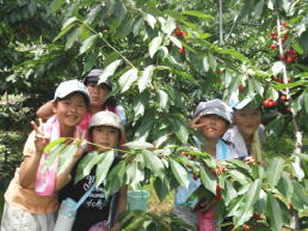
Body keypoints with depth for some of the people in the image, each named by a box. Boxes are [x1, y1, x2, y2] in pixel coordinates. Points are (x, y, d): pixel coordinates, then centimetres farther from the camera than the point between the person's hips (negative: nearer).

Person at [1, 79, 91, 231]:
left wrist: (74, 157, -30)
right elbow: (24, 182, -23)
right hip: (23, 207, -3)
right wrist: (38, 152, -37)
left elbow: (57, 185, -16)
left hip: (49, 209, 3)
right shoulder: (40, 134, -21)